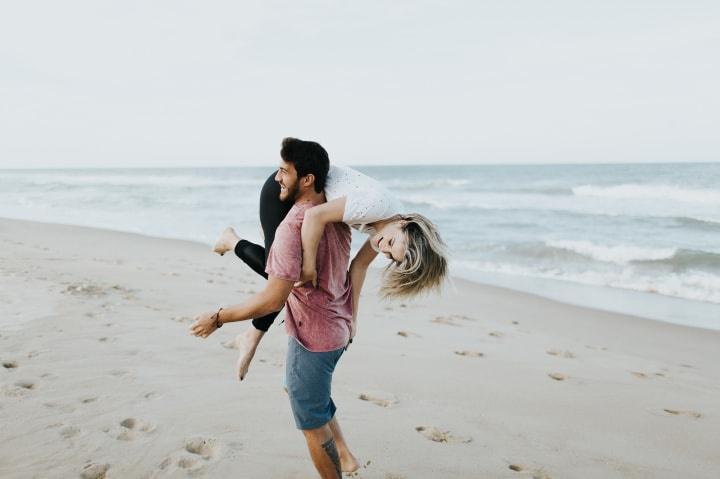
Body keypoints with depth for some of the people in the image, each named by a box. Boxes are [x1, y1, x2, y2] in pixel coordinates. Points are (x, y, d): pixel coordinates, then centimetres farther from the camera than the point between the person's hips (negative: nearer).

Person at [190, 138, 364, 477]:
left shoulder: (293, 226, -27)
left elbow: (272, 299, -30)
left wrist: (217, 318, -19)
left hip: (311, 337, -9)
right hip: (337, 329, 9)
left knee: (312, 423, 10)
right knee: (298, 387, 31)